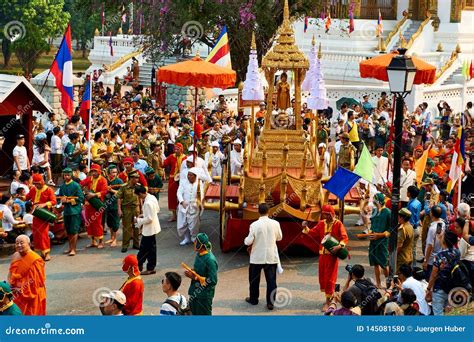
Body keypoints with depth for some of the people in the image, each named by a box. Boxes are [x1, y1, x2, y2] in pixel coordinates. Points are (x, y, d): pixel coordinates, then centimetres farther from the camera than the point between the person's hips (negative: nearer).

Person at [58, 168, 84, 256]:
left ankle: (73, 249, -2)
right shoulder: (62, 186, 9)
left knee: (74, 231, -6)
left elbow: (81, 198, -8)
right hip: (66, 211, 6)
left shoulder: (76, 185, -6)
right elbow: (60, 197, 19)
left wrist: (70, 200, -14)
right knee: (68, 230, 13)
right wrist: (62, 200, -3)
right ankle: (70, 247, 25)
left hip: (75, 210, -6)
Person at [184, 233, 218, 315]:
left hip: (205, 294, -8)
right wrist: (191, 273, -4)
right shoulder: (199, 254, 1)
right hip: (195, 291, 8)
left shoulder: (210, 260, -25)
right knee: (193, 313, 19)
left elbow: (212, 281, -24)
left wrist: (196, 277, -24)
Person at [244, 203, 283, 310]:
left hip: (257, 257, -1)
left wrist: (246, 240, 10)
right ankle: (271, 302, 3)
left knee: (254, 279, 16)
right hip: (271, 257, 1)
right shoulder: (275, 224, -7)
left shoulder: (254, 225, -14)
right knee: (271, 280, 5)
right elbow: (279, 237, 8)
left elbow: (249, 241, -12)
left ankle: (253, 299, 29)